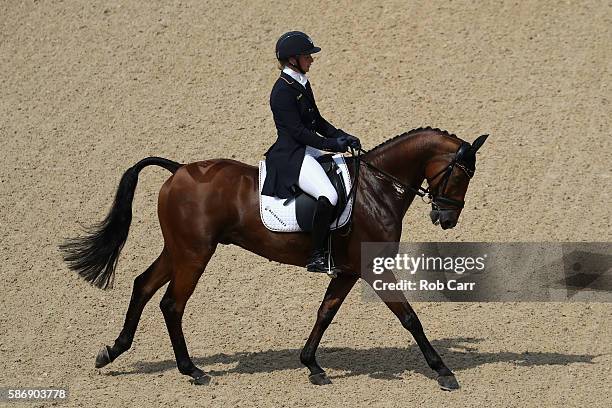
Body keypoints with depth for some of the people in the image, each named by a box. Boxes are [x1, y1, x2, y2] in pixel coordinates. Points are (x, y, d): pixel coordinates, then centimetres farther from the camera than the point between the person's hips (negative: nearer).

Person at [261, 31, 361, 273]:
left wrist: (341, 136, 4)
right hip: (290, 156, -11)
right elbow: (297, 130, -20)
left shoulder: (302, 84, 12)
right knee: (328, 196, -28)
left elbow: (317, 121, 19)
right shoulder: (283, 91, -17)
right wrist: (332, 144, -18)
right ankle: (316, 257, -20)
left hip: (307, 151, 11)